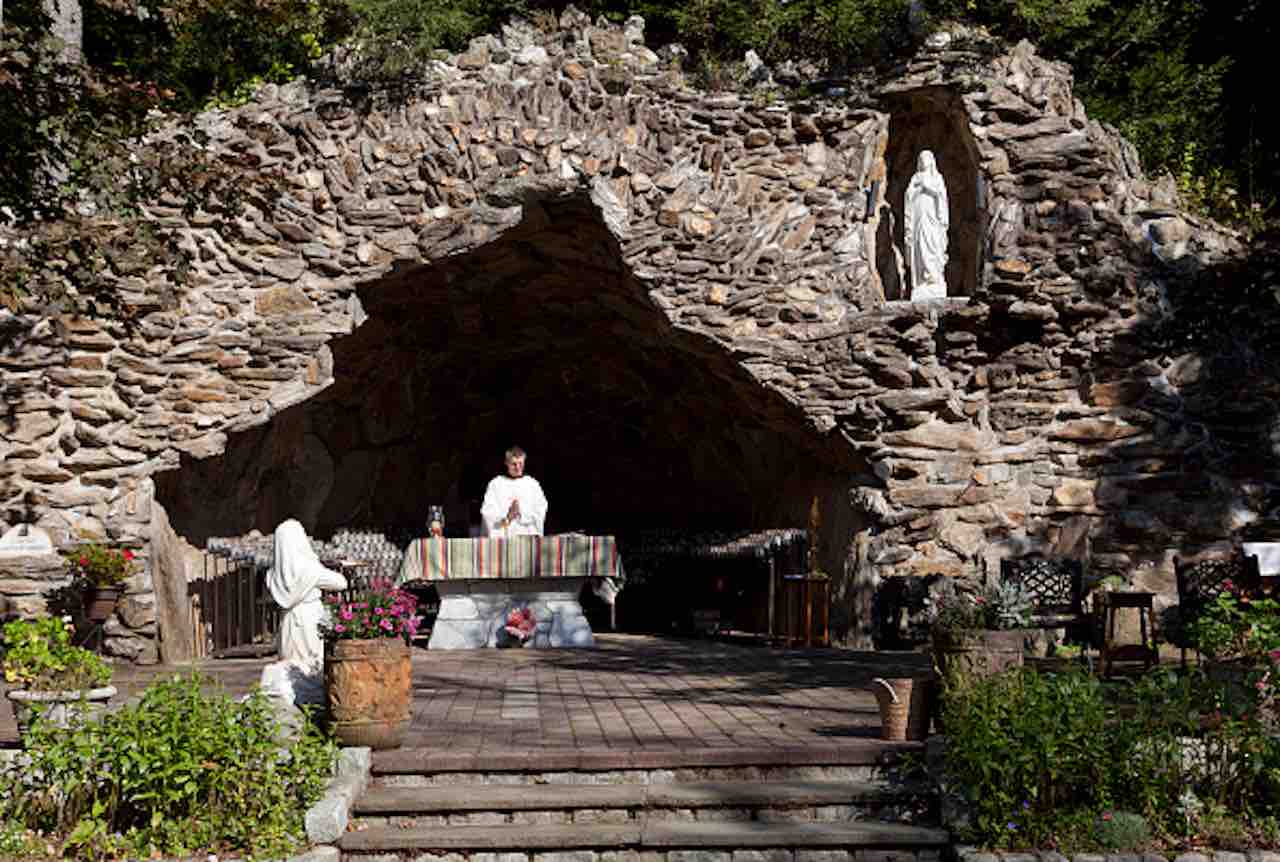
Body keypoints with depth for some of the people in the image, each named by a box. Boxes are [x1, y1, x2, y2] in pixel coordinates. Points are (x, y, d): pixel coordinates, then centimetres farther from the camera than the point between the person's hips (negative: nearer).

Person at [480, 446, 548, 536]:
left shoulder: (532, 484, 12)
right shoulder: (496, 484, 9)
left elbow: (540, 513, 6)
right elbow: (487, 513, 3)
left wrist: (521, 514, -8)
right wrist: (507, 516, -11)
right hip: (503, 537, -1)